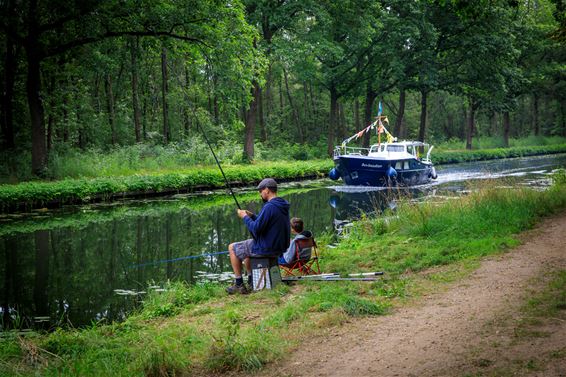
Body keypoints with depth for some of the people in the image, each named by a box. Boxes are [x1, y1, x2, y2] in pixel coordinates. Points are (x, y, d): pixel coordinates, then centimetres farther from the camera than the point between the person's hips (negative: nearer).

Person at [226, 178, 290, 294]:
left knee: (232, 248, 8)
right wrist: (251, 216, 9)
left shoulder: (269, 207, -24)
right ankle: (251, 281, 32)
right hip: (278, 247, 9)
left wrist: (245, 217, -10)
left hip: (266, 248, -9)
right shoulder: (283, 206, 7)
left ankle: (239, 285, 10)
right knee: (247, 245, 32)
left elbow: (256, 229, -24)